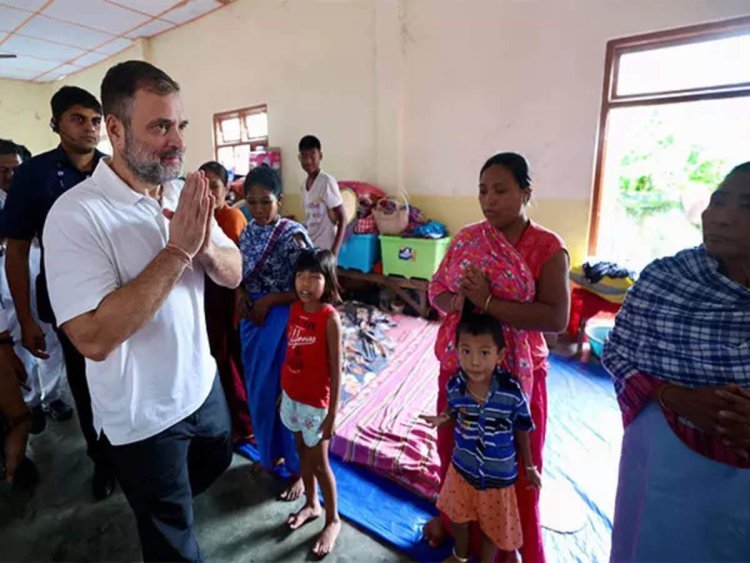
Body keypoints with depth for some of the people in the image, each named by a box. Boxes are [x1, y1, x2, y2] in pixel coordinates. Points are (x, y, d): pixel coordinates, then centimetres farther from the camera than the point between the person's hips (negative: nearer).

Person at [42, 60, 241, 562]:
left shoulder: (186, 195, -3)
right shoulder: (77, 214, -23)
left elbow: (234, 274, -1)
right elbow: (94, 338, -30)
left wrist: (206, 249, -23)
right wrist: (176, 251, -32)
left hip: (202, 382, 6)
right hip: (143, 414, -6)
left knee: (216, 462, 33)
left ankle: (164, 508, 62)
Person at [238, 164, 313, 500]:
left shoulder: (292, 235, -16)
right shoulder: (248, 232, 5)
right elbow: (243, 276, 14)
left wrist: (269, 300, -17)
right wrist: (244, 299, -5)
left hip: (281, 321, -7)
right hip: (253, 318, 7)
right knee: (258, 390, 18)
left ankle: (298, 468, 26)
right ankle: (270, 452, 42)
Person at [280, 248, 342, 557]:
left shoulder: (330, 318, -22)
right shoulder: (295, 309, -3)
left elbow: (336, 370, -18)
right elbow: (291, 353, 7)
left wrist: (332, 413, -15)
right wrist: (281, 389, 12)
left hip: (316, 401, -6)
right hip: (292, 395, 6)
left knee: (319, 460, 9)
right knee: (303, 452, 22)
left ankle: (333, 520, 32)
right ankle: (312, 504, 46)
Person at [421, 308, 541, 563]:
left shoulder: (512, 391, -29)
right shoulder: (454, 385, -23)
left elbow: (522, 431, -11)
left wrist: (529, 467, 2)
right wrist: (443, 418, -22)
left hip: (499, 475, -3)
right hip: (462, 468, 3)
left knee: (493, 527, 23)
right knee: (457, 517, 29)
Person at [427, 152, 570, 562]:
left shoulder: (547, 247, -11)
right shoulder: (467, 237, 1)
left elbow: (556, 317, -19)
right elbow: (436, 291, 4)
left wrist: (489, 303, -26)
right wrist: (458, 302, -18)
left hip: (515, 373, -3)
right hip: (459, 364, 4)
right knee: (454, 449, 21)